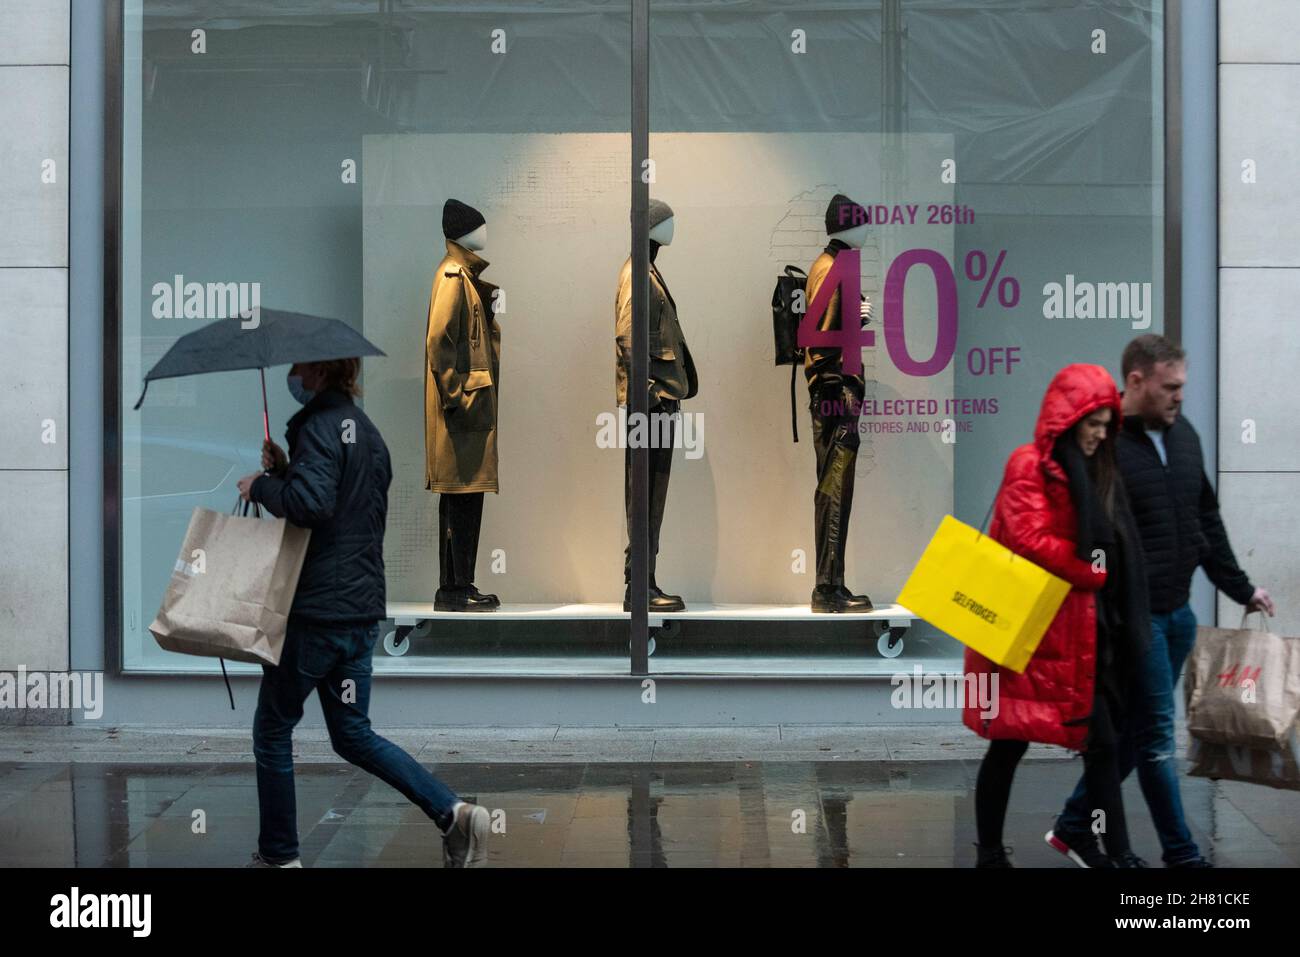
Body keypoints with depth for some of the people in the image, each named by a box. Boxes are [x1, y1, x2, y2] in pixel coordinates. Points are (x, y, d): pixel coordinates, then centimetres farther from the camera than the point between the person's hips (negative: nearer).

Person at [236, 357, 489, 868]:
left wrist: (261, 486, -13)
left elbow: (310, 503, -30)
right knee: (353, 735, 15)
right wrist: (286, 470, 13)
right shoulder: (367, 430, 16)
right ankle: (453, 813, 1)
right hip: (362, 608, 9)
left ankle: (278, 855, 17)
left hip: (316, 609, -9)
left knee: (272, 730, 8)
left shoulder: (321, 428, -14)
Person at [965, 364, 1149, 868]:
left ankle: (1117, 853, 9)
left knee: (1102, 743, 4)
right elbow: (1028, 539, -21)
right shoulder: (1029, 465, -9)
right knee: (1009, 744, 2)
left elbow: (1117, 550, 15)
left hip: (1080, 633, 7)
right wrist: (1093, 571, -11)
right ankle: (989, 853, 14)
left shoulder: (1097, 473, 15)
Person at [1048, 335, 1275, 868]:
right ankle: (1181, 855, 10)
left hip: (1178, 612, 8)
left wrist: (1238, 587, 20)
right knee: (1157, 736, -1)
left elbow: (1207, 520, 19)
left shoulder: (1183, 435, 10)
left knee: (1137, 733, 13)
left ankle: (1074, 828, 26)